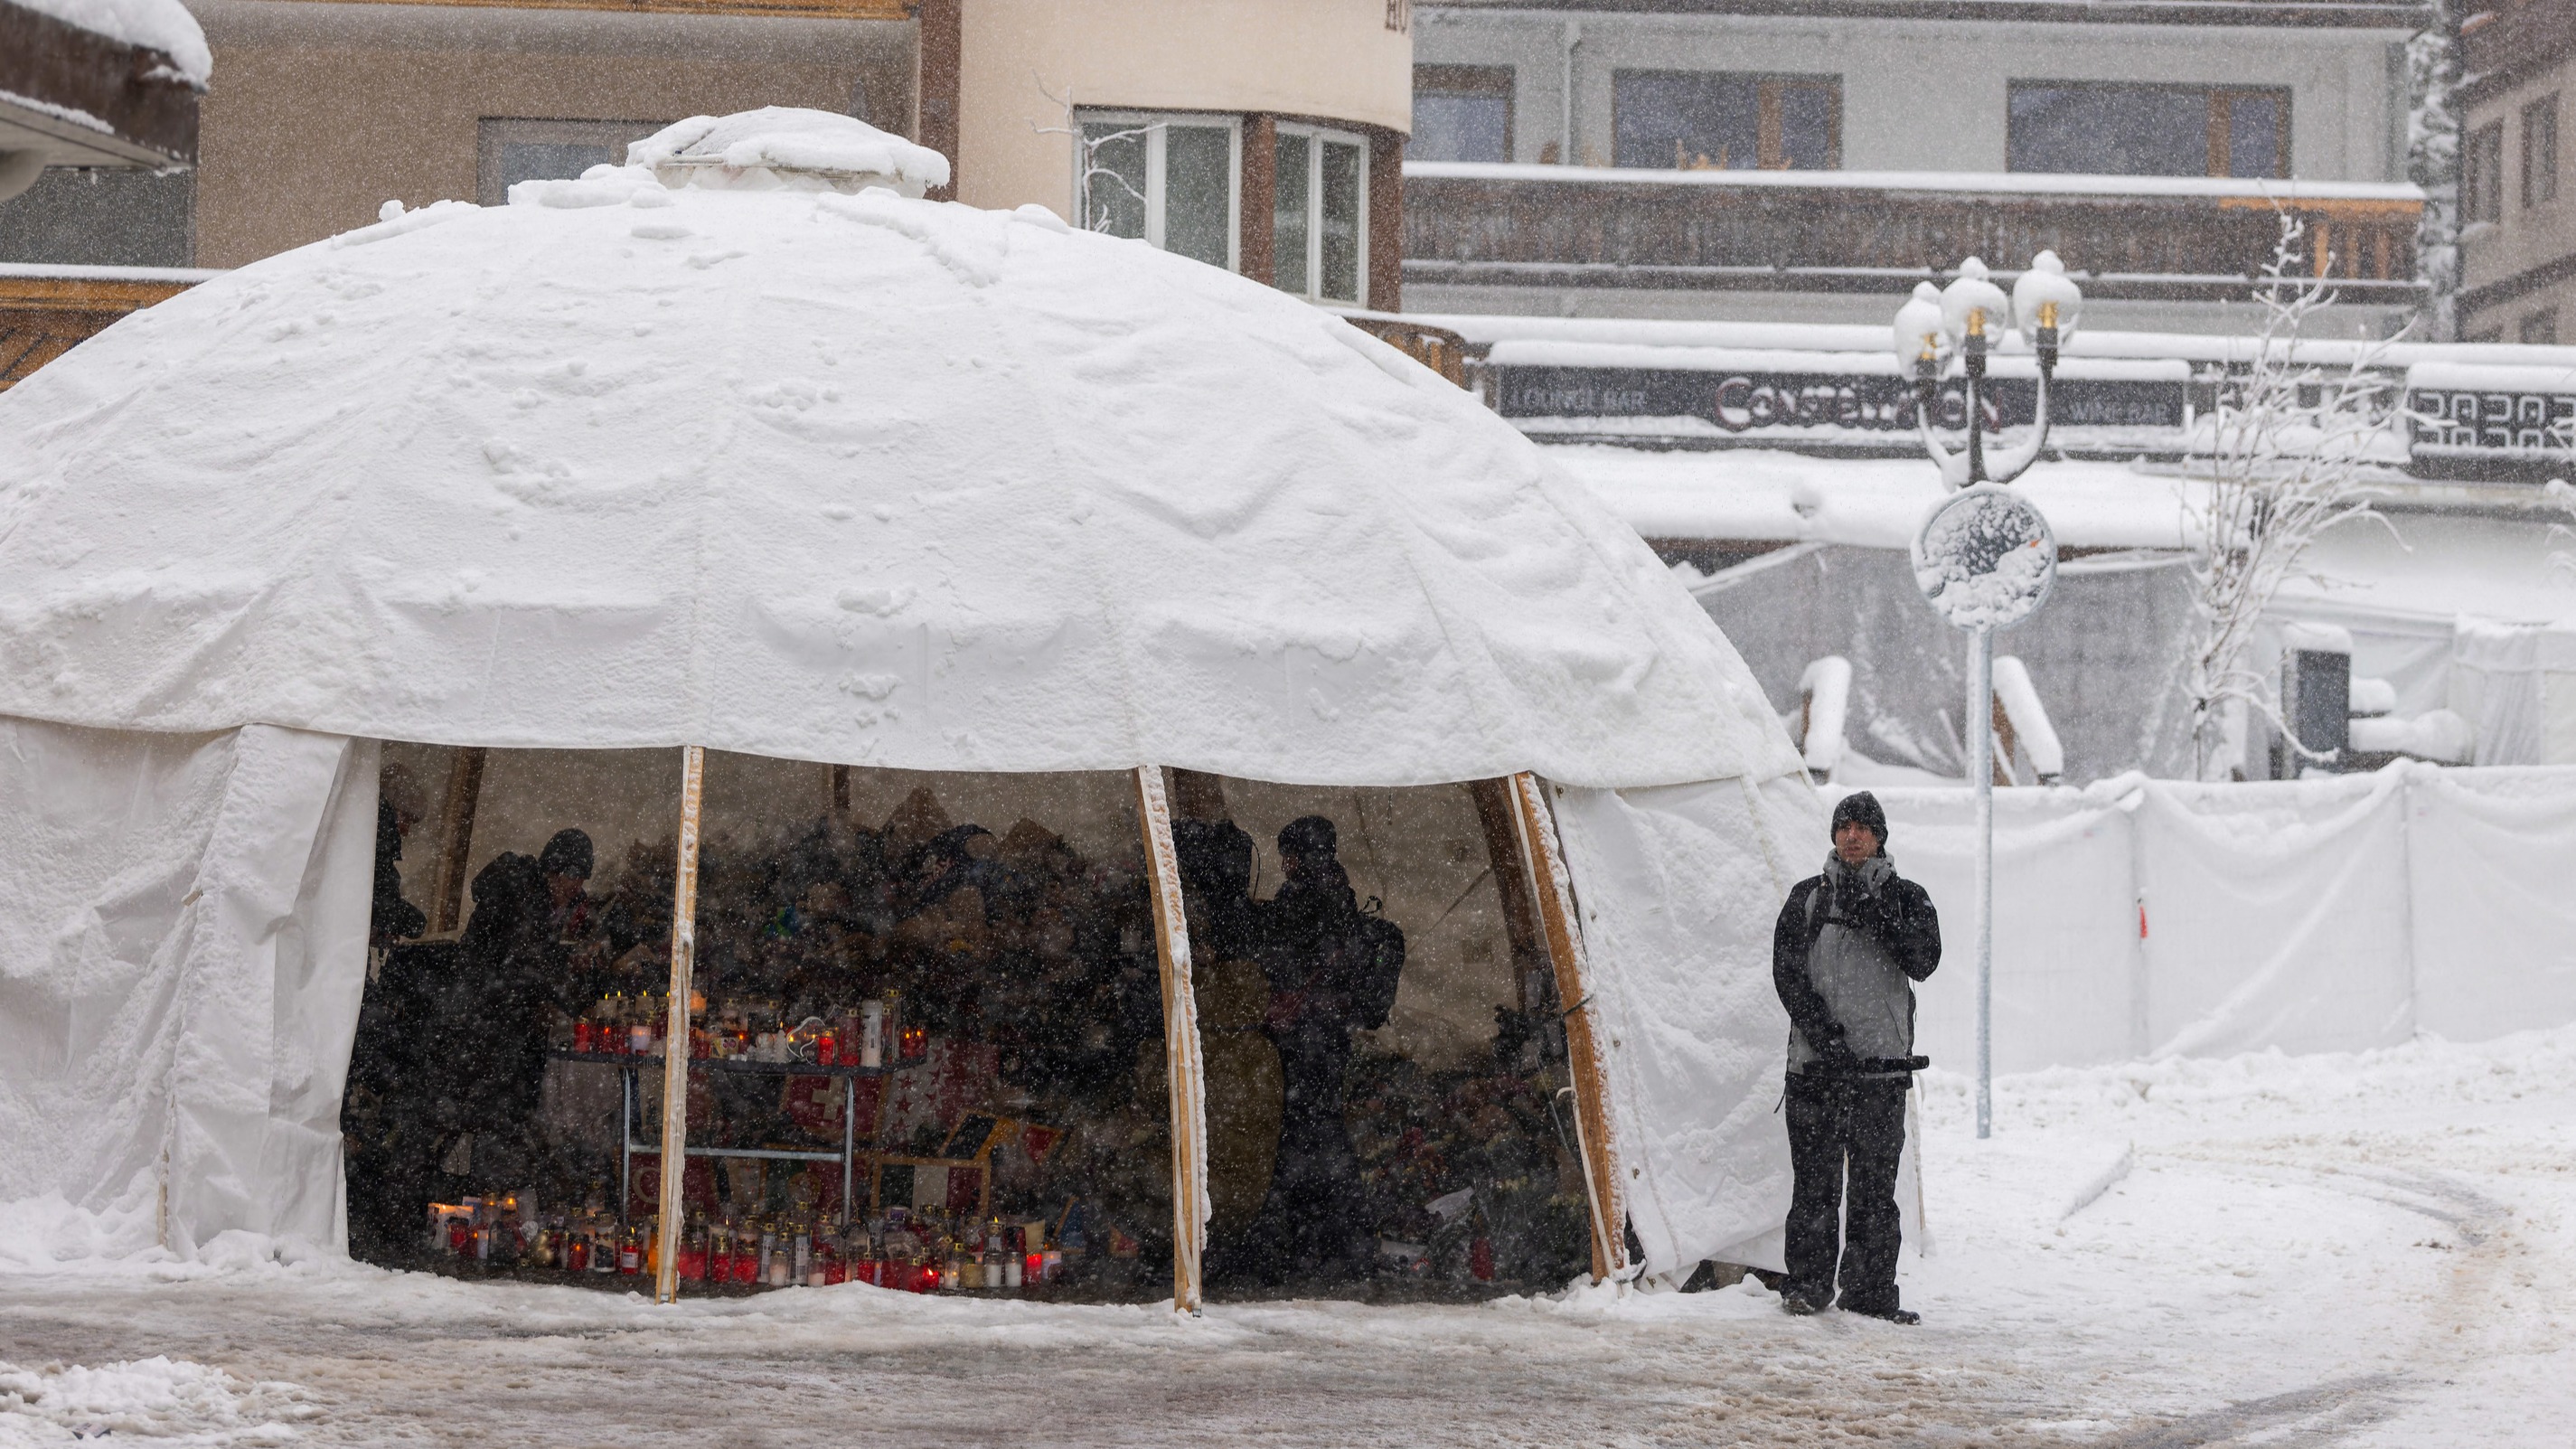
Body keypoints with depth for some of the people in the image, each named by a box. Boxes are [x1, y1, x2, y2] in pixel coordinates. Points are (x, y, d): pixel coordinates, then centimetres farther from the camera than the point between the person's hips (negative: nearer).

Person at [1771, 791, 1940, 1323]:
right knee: (1814, 1180, -1)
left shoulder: (1905, 899, 10)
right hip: (1815, 1061, 0)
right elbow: (1788, 973, 1)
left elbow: (1924, 962, -5)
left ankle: (1871, 1292, 4)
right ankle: (1808, 1283, 6)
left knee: (1875, 1186, 0)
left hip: (1882, 1064, 0)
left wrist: (1883, 922, -18)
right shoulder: (1807, 898, 10)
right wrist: (1822, 1031, -12)